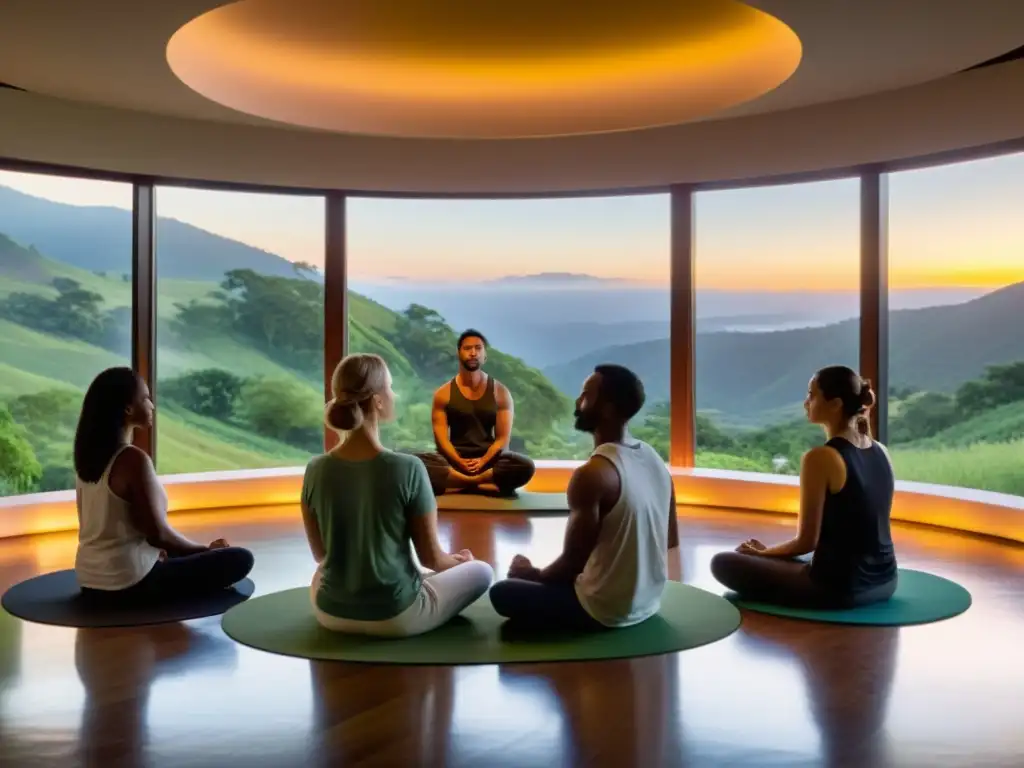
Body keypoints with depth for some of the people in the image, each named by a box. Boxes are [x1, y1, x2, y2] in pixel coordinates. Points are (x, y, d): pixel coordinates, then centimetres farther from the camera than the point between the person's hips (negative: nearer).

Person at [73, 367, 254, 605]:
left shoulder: (89, 454, 5)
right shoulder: (134, 459, -20)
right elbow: (157, 533, -18)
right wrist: (206, 548, -3)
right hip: (128, 584, -9)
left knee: (172, 554, 36)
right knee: (240, 559, -5)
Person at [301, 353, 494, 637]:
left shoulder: (316, 470, -11)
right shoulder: (408, 468, -22)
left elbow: (320, 553, 4)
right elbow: (431, 557, -11)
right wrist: (456, 560, 13)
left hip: (331, 613, 4)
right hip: (396, 617, -4)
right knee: (481, 571, 20)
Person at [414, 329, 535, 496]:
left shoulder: (500, 392, 5)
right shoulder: (443, 393, 4)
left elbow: (503, 438, 0)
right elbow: (441, 437, -2)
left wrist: (482, 461, -16)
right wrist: (459, 462, -19)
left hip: (489, 458, 0)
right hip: (454, 459, 0)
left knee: (525, 466, -31)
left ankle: (464, 483, -23)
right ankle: (485, 485, -26)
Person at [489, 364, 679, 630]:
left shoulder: (592, 473, -24)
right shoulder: (654, 460, 0)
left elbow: (572, 562, -20)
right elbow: (672, 541, 10)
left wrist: (532, 574, 1)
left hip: (605, 611, -8)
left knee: (502, 592, 8)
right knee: (559, 575, 32)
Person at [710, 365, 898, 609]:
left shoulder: (820, 458, -19)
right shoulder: (881, 452, 5)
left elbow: (807, 541, -15)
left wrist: (762, 553, 4)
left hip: (839, 586, -9)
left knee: (723, 563, 4)